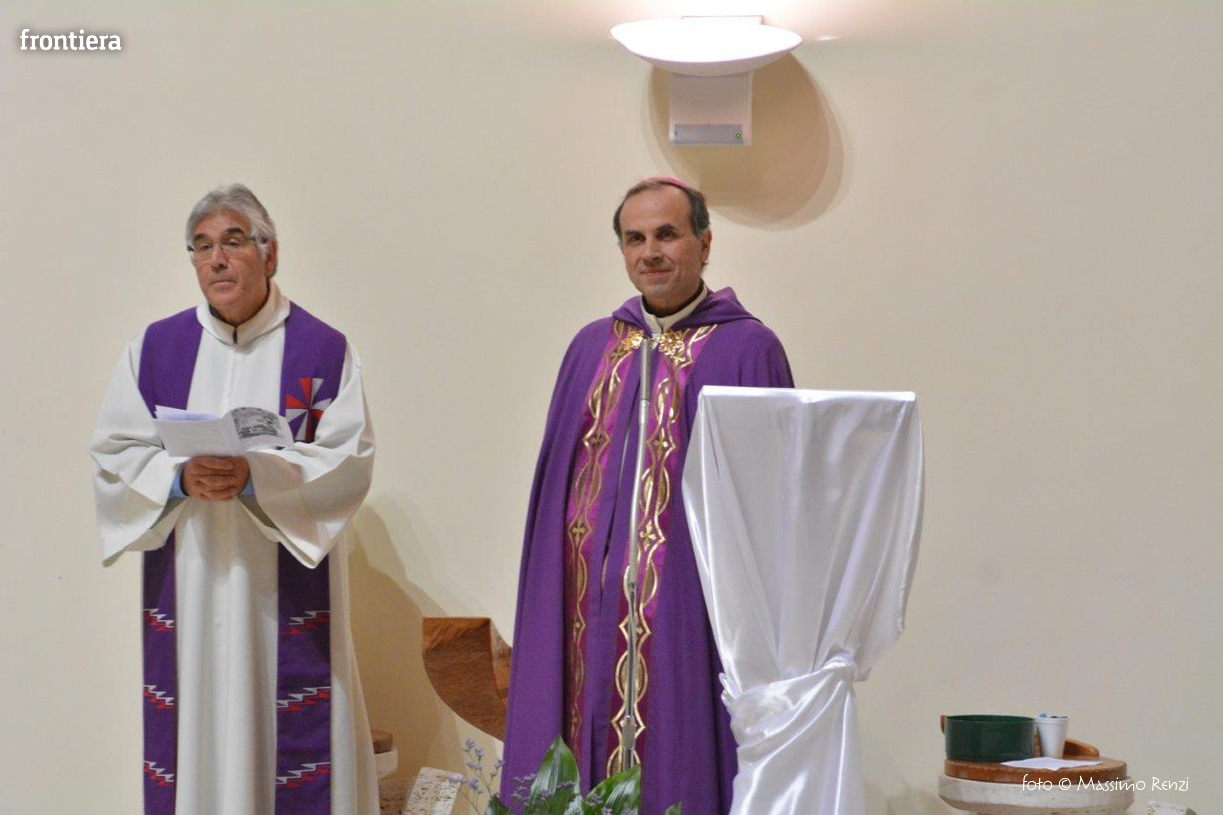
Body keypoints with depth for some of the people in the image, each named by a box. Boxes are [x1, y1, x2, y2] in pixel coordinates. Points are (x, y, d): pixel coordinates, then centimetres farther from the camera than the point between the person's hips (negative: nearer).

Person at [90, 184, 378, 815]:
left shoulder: (325, 352, 1)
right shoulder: (154, 349, 9)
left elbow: (349, 461, -7)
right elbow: (113, 455, 4)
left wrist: (255, 475, -21)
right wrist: (180, 477, -15)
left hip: (285, 594, -2)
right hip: (185, 595, 2)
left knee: (289, 734, -2)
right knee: (194, 734, 2)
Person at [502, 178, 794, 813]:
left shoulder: (747, 349, -2)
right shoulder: (593, 348, 13)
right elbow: (555, 479, 14)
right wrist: (551, 596, 8)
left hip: (686, 602, -4)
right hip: (588, 607, 5)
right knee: (577, 757, 6)